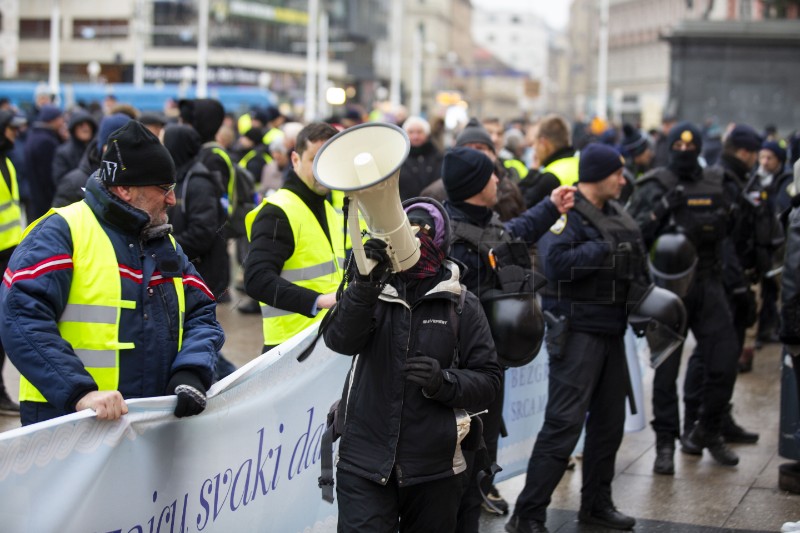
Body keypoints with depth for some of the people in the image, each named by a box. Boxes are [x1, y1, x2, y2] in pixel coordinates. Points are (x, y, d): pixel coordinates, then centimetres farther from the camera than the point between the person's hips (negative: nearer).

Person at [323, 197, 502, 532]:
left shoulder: (461, 305, 2)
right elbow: (340, 340, -16)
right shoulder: (372, 294, 3)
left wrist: (444, 382, -18)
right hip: (364, 467, -1)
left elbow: (488, 380, 1)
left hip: (434, 470, 1)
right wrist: (365, 283, -31)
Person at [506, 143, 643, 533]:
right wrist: (603, 249, -21)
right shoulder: (566, 212, -13)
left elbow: (634, 264, 26)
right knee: (564, 423, -12)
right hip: (577, 329, -9)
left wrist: (642, 296, 10)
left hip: (611, 328, 9)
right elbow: (556, 262, -28)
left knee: (609, 420, 15)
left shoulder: (616, 215, 14)